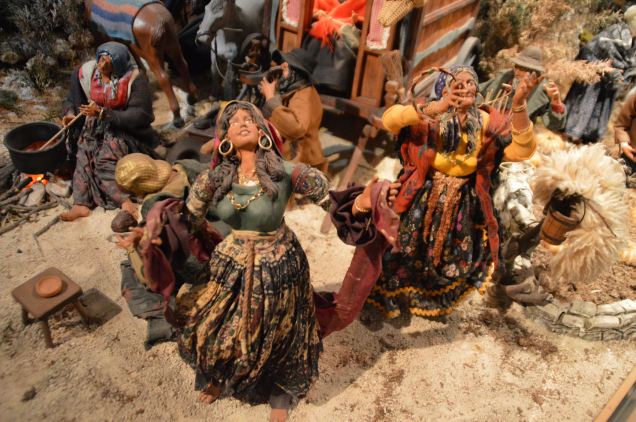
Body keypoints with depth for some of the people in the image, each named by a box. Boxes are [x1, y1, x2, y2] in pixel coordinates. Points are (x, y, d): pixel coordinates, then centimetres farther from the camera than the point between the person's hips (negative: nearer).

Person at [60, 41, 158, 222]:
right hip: (93, 127, 5)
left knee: (105, 159, -30)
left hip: (122, 128, -5)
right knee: (84, 156, -23)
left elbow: (140, 116, -21)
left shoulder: (135, 80, -17)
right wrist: (70, 114, -7)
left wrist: (102, 113, -25)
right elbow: (73, 100, 16)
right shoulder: (85, 73, -1)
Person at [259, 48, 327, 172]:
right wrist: (267, 96, 7)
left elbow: (296, 128, -35)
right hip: (288, 161, 9)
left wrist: (271, 98, -23)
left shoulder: (305, 94, -15)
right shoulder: (289, 92, 13)